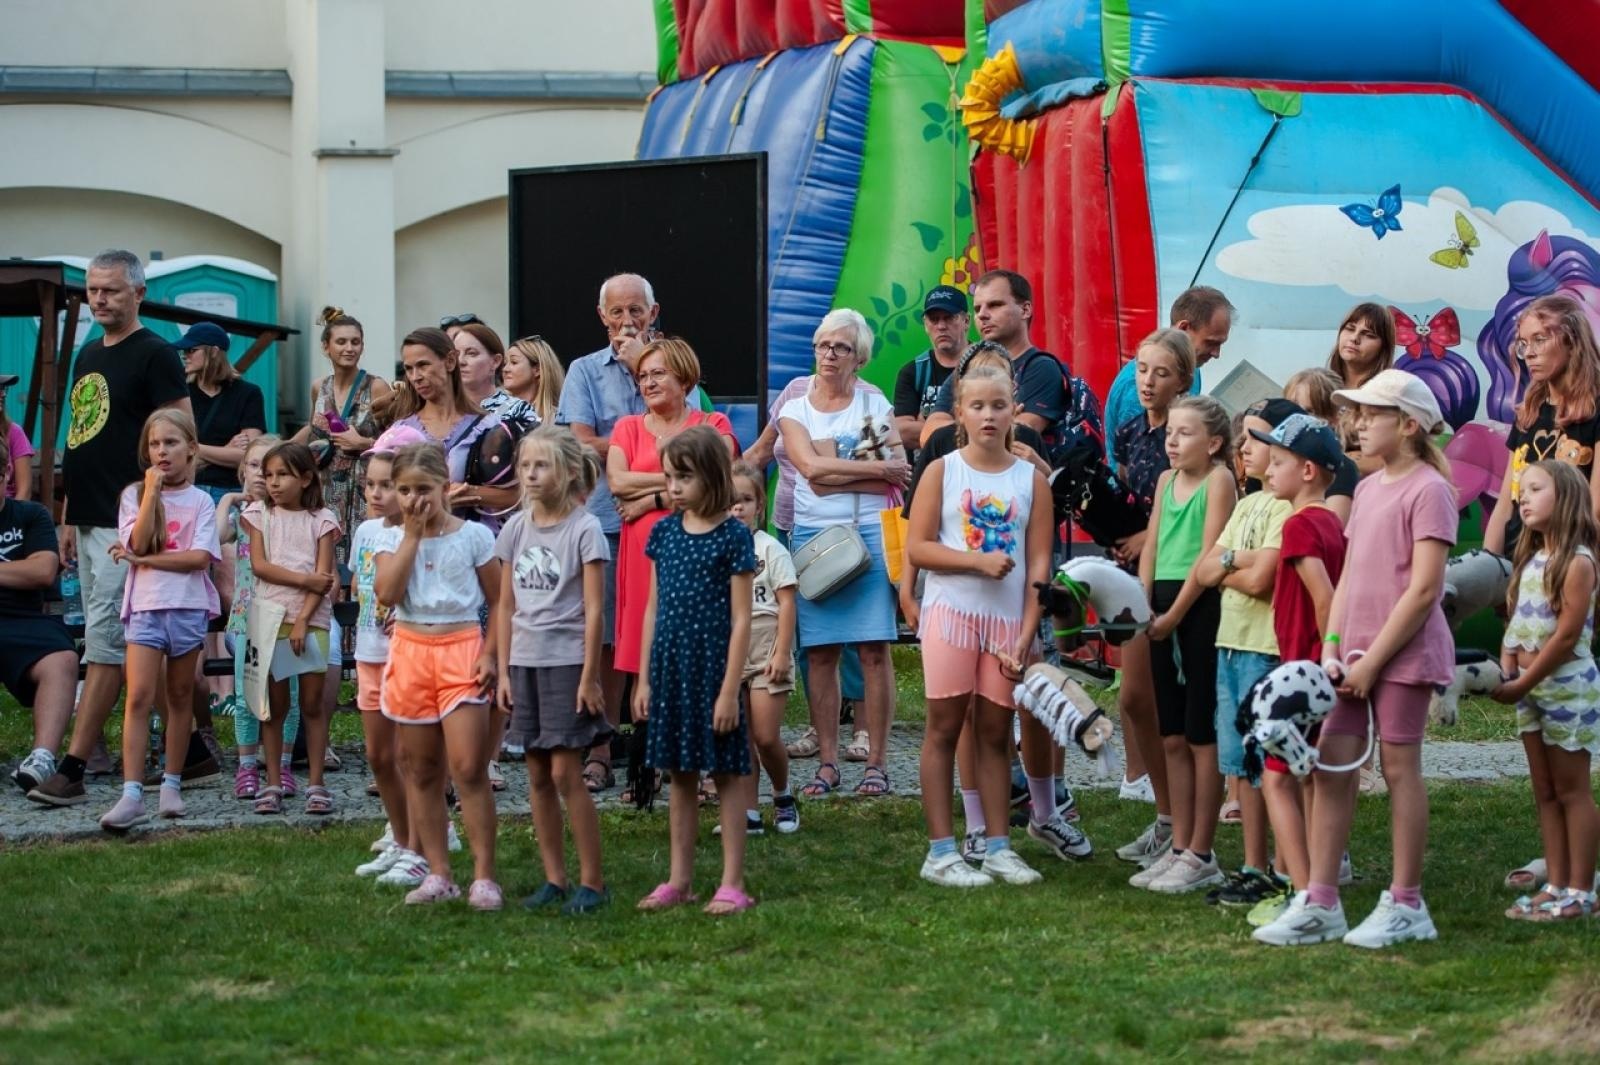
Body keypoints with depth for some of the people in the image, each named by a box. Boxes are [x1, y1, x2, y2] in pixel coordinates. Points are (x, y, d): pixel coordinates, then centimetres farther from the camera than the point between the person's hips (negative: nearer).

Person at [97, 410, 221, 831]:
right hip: (146, 607, 0)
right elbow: (139, 543, -10)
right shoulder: (134, 496, 6)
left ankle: (172, 784, 19)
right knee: (138, 698, -10)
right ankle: (132, 794, -16)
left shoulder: (200, 502, 5)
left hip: (188, 607, 0)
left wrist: (145, 559, -11)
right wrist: (152, 491, -11)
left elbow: (199, 557, -8)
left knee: (179, 697, 9)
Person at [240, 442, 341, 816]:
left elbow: (323, 576, -4)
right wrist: (304, 580, -12)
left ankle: (316, 784, 6)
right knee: (274, 705, 5)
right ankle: (273, 784, 10)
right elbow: (259, 565, -3)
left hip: (311, 620, -1)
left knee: (313, 703, 1)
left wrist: (303, 619, -14)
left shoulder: (321, 519, 3)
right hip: (271, 617, 1)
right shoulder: (259, 514, 7)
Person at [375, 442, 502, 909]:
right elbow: (387, 593, -12)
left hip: (461, 650, -3)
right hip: (410, 652, 3)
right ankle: (438, 874, 15)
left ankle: (483, 876, -7)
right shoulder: (392, 539, 5)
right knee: (420, 770, 7)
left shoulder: (473, 536, -1)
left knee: (468, 767, -11)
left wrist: (490, 653, -9)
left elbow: (498, 602, 3)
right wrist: (412, 535, -10)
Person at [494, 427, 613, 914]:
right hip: (524, 662, 5)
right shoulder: (515, 530, 8)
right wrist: (504, 671, 7)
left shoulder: (584, 530, -7)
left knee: (566, 773, -7)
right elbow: (506, 606, 12)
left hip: (567, 661, -5)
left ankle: (592, 882, 0)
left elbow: (593, 609, -9)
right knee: (538, 775, 7)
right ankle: (554, 879, 14)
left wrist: (589, 676, -12)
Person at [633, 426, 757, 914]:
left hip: (713, 666, -5)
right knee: (680, 774, 12)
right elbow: (654, 609, 12)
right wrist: (644, 679, 9)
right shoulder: (664, 531, 8)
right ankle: (679, 880, 19)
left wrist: (729, 689, -13)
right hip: (670, 667, 6)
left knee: (728, 773, 1)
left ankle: (732, 884, 6)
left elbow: (740, 618, -9)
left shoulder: (733, 536, -8)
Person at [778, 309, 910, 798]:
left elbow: (898, 476, -5)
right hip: (813, 535, 1)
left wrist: (833, 473, -10)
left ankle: (877, 763, -1)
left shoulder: (875, 405, 8)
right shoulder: (794, 410, 9)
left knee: (874, 649, -5)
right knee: (819, 652, 0)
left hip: (870, 533, -1)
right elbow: (812, 469, -8)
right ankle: (827, 763, 6)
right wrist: (874, 468, -9)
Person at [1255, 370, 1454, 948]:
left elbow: (1424, 589, -16)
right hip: (1355, 652, 8)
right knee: (1330, 766, 4)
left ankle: (1405, 906, 8)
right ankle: (1319, 904, 8)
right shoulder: (1367, 489, 15)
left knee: (1399, 767, -1)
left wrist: (1373, 660, -15)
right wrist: (1332, 648, 3)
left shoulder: (1428, 490, -10)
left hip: (1404, 650, -8)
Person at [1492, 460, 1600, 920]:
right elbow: (1515, 623, 10)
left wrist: (1523, 683, -17)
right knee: (1545, 792, 11)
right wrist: (1507, 673, -6)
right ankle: (1556, 885, 16)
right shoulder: (1530, 559, 11)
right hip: (1530, 688, 8)